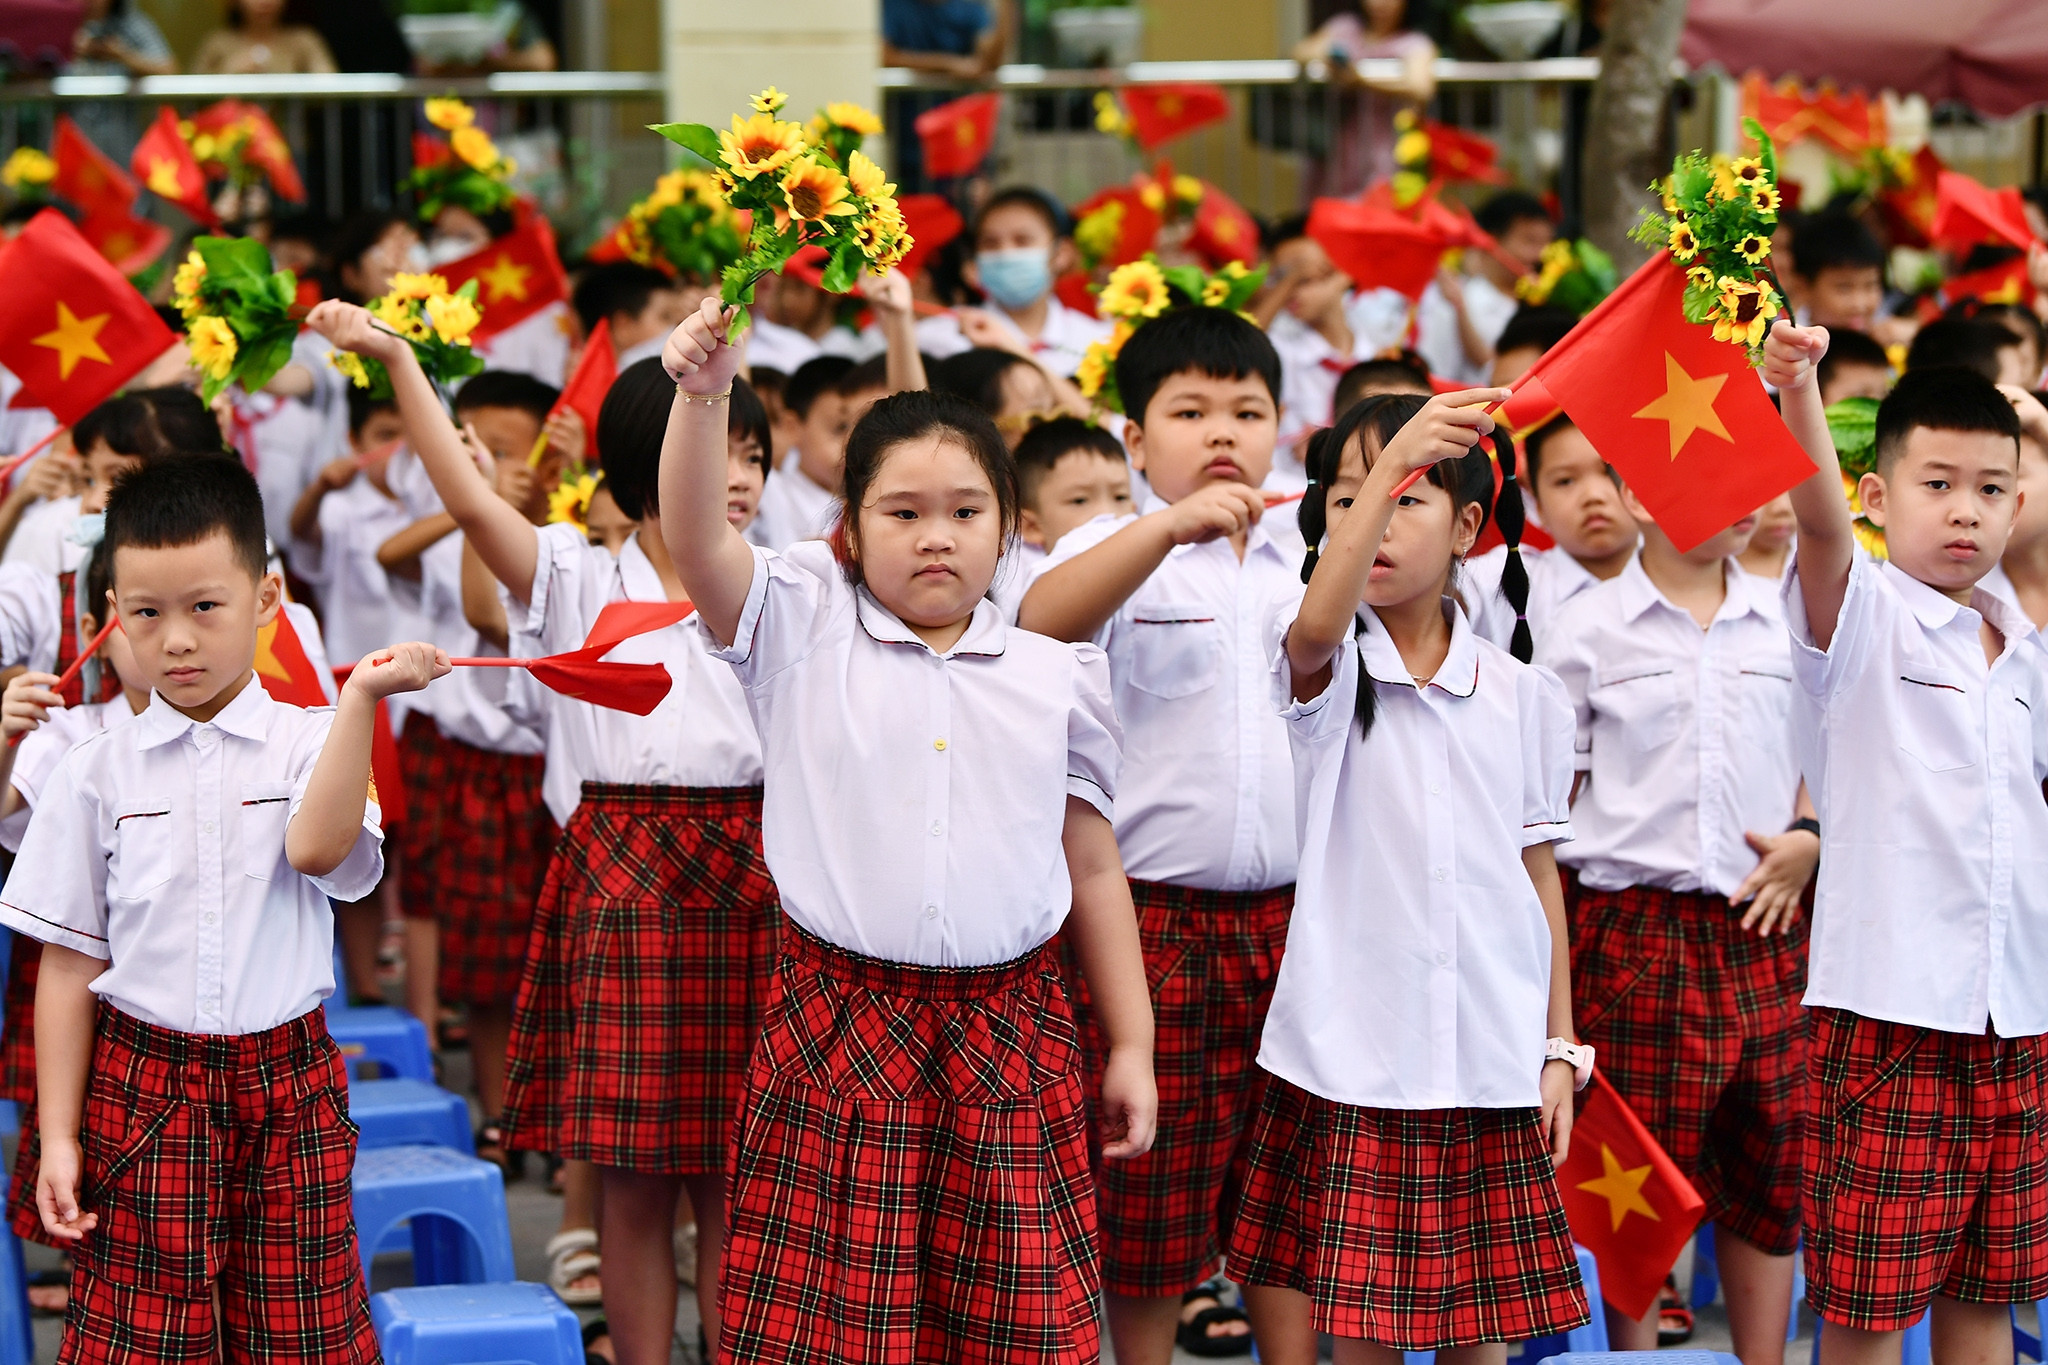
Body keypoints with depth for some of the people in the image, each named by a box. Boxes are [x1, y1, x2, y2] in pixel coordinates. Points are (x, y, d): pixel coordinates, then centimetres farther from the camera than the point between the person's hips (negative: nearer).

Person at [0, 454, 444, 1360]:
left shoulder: (308, 744, 0)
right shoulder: (97, 773, 2)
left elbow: (316, 846, -22)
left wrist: (361, 698, -26)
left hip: (286, 1090, 0)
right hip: (137, 1089, 0)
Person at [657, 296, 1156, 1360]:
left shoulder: (1053, 676, 9)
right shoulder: (803, 634, 4)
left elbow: (1094, 873, 12)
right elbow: (696, 537, -13)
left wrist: (1132, 1046, 11)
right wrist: (702, 395, -27)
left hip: (1009, 1031, 2)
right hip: (836, 1030, -1)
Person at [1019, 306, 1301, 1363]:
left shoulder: (1312, 562, 12)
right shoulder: (1116, 550, -3)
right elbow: (1041, 622, -26)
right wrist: (1173, 525, -38)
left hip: (1293, 916, 4)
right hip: (1156, 913, -4)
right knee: (1148, 1203, 3)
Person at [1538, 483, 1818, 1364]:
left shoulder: (1787, 621, 9)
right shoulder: (1586, 630, -1)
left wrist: (1808, 841, -1)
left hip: (1763, 928, 3)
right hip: (1630, 928, -3)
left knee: (1770, 1163, 8)